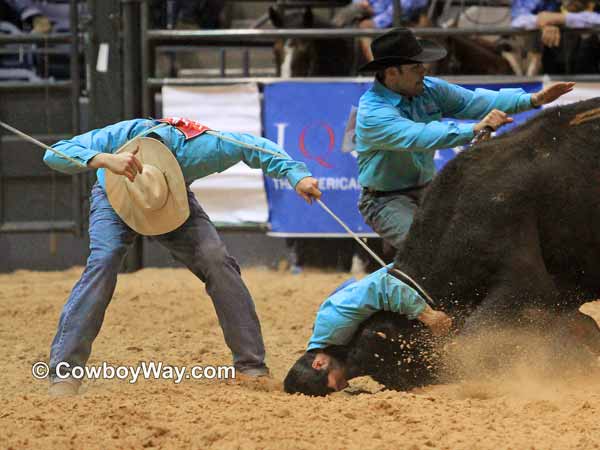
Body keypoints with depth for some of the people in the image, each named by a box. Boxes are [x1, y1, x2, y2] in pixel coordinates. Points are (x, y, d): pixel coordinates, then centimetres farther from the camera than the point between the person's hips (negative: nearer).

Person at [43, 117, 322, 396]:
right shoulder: (116, 138, -42)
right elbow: (54, 155, -51)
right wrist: (104, 160, -68)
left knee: (216, 262, -18)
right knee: (103, 263, -28)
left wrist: (296, 174, -33)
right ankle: (64, 371, -24)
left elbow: (252, 146, -24)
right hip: (113, 201, -1)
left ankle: (251, 365, -7)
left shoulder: (194, 150, -39)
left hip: (178, 200, 1)